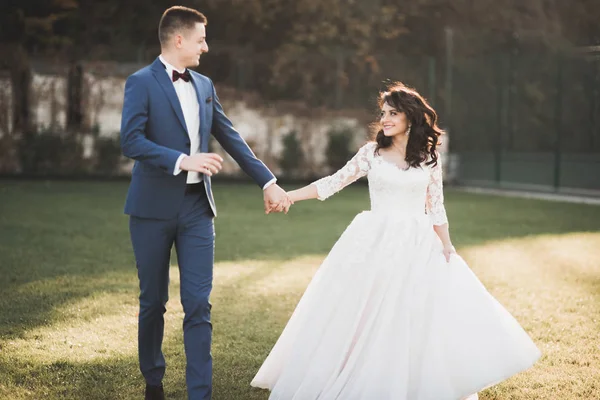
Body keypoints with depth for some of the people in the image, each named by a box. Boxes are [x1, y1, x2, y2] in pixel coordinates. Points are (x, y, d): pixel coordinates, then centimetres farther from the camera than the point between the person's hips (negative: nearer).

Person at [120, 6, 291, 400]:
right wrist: (183, 160, -25)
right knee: (154, 301, 10)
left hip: (197, 207, 4)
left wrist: (269, 182, 14)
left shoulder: (204, 85, 11)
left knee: (198, 304, -2)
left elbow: (231, 138, 15)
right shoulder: (142, 82, -8)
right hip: (154, 208, -4)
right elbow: (131, 140, -19)